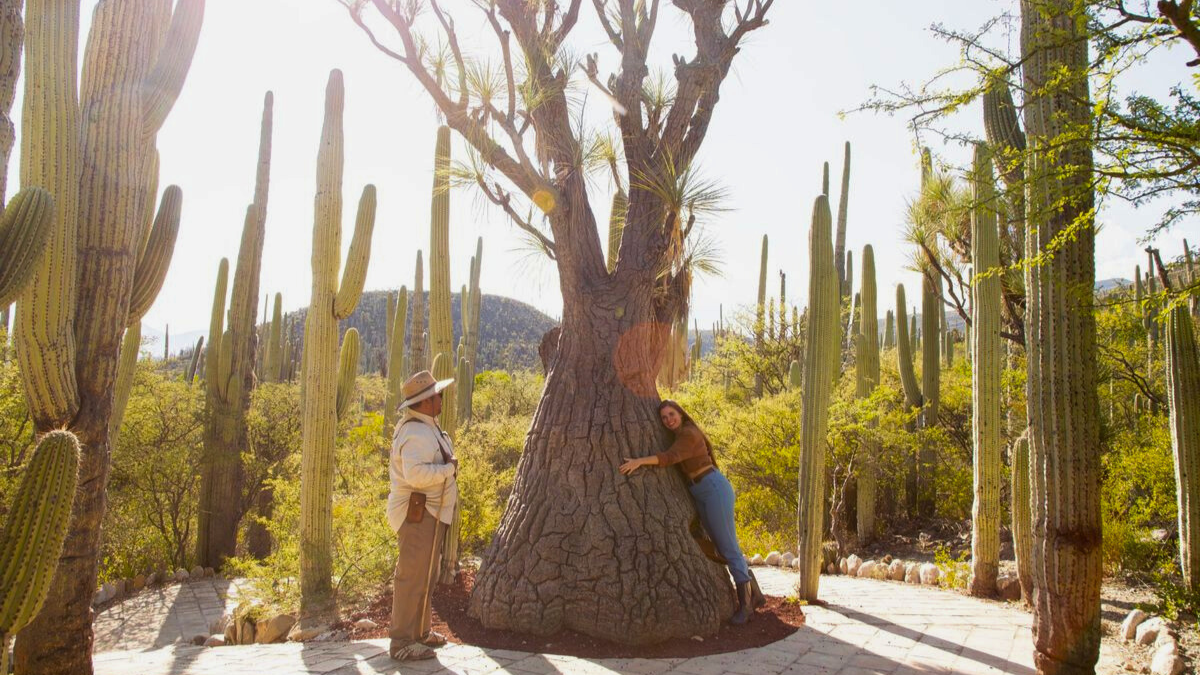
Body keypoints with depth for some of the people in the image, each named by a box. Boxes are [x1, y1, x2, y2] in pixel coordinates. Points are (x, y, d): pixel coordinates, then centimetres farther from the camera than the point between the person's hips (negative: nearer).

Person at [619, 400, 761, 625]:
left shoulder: (688, 434, -14)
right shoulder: (679, 436, 15)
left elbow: (670, 457, -29)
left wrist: (639, 461, -37)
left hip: (714, 490, -10)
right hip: (701, 496, 10)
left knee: (728, 548, -4)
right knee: (722, 548, 12)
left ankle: (745, 603, 5)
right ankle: (754, 594, 23)